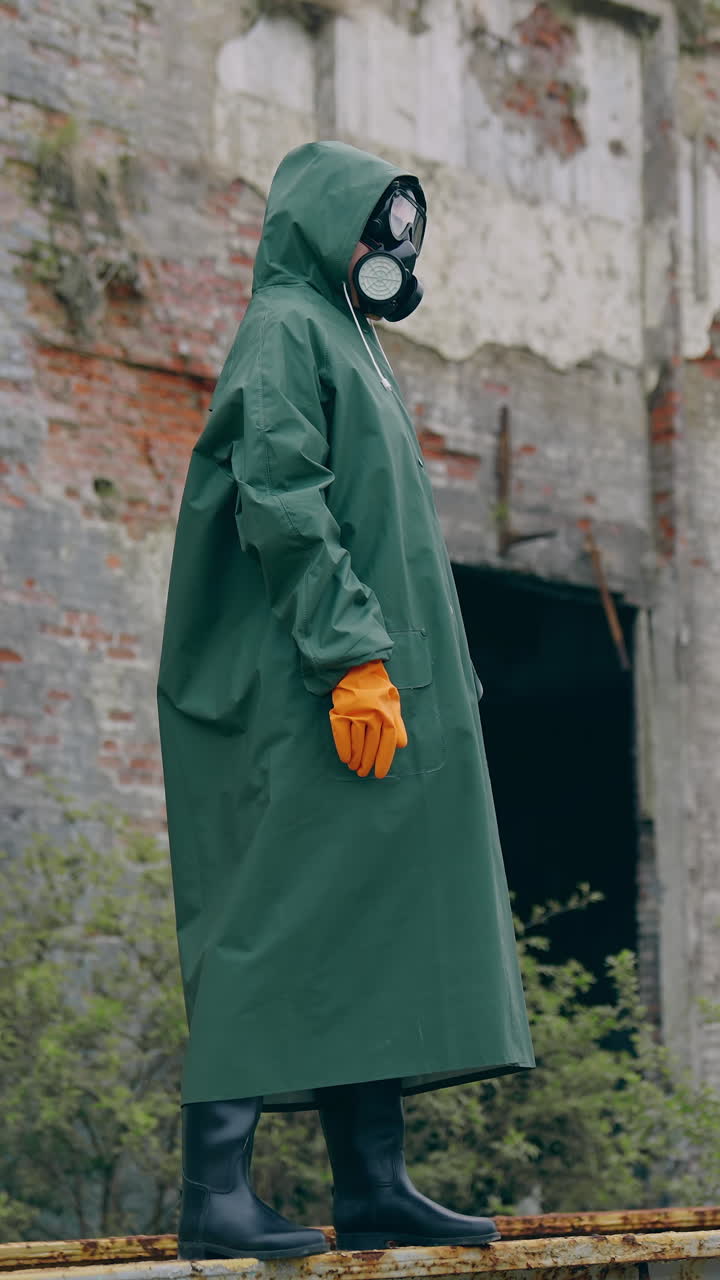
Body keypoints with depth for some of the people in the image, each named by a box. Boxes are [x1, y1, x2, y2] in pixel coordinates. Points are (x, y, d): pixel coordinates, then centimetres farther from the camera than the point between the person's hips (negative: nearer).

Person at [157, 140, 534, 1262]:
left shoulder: (347, 341, 26)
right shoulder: (284, 328, -4)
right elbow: (280, 502, -17)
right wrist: (353, 655, -24)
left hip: (383, 689, 10)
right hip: (312, 698, -10)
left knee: (374, 935, 6)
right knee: (282, 920, -13)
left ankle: (374, 1187, 6)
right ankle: (214, 1189, -13)